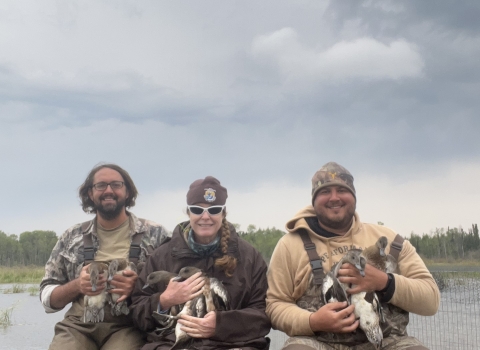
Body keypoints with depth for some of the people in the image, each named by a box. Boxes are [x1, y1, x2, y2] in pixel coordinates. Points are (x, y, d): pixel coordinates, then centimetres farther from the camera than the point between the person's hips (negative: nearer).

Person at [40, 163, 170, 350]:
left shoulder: (155, 234, 7)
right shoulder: (71, 238, 13)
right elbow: (47, 298, 14)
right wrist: (76, 285, -7)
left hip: (128, 326, -2)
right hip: (78, 324, 2)